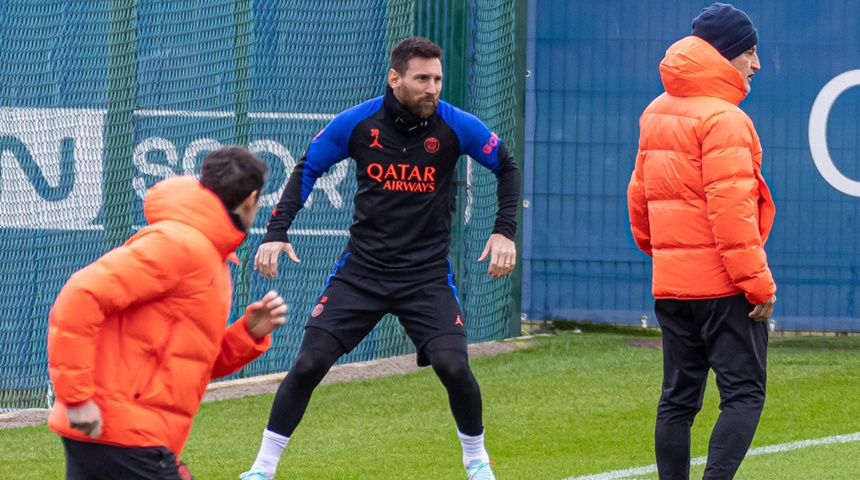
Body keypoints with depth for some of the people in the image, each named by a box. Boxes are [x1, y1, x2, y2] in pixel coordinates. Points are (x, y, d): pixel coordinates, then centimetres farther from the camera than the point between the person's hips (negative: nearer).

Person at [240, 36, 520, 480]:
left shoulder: (455, 126, -9)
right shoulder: (357, 123, -8)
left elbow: (506, 167, 6)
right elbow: (307, 170, 4)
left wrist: (504, 232, -5)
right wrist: (277, 232, -6)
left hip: (428, 273, -1)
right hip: (361, 269, 1)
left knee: (453, 366, -17)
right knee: (309, 363, -9)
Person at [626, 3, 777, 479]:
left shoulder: (656, 114, 12)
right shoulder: (722, 118, -14)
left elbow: (639, 194, 18)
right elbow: (730, 208, -19)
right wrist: (758, 282, -17)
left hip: (670, 281, 8)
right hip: (722, 283, -8)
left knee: (678, 397, 11)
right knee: (744, 394, -6)